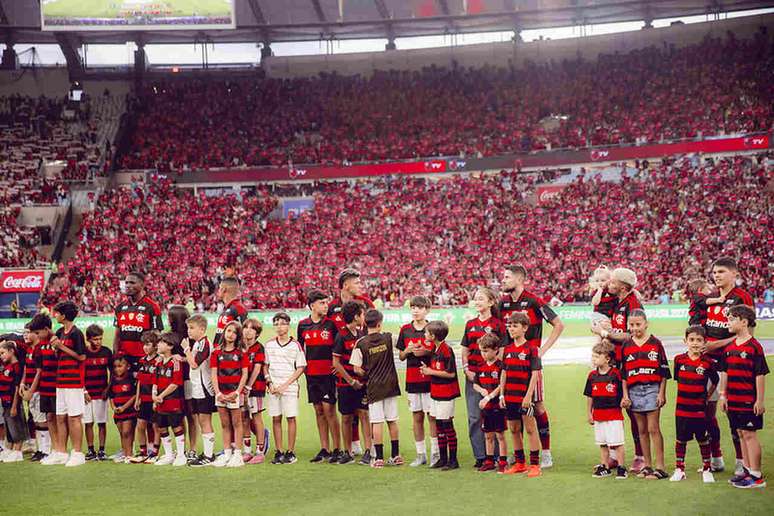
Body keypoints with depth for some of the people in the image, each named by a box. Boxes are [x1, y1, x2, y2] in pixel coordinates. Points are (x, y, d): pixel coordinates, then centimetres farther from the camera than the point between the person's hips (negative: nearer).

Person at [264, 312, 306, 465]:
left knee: (291, 418, -2)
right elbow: (265, 366, 14)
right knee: (276, 419, 4)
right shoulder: (269, 345, 8)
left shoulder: (295, 345, -2)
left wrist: (285, 384, -10)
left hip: (290, 387, -3)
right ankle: (279, 452, 10)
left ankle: (290, 452, 4)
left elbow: (300, 368, -3)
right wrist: (269, 383, -1)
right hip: (273, 388, 3)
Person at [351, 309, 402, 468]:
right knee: (392, 421, 11)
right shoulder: (388, 338, -2)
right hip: (390, 385, 3)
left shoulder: (360, 344, -10)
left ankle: (379, 458, -1)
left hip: (373, 387, -3)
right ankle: (395, 455, 17)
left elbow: (357, 369, -8)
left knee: (376, 422, -1)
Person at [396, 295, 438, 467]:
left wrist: (427, 351, -14)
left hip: (430, 377, -3)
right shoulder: (405, 330, 7)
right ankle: (420, 454, 14)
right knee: (416, 417, 7)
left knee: (432, 415, -2)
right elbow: (401, 356, 12)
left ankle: (435, 453, 5)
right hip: (412, 379, 3)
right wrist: (408, 350, -8)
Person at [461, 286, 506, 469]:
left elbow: (502, 351, -5)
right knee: (474, 416, 4)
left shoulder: (497, 324, -2)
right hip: (472, 375, 5)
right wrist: (466, 369, 2)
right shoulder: (470, 324, 13)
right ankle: (480, 456, 11)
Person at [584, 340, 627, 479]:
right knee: (602, 443, 12)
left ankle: (621, 468, 6)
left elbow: (623, 393, -3)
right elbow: (590, 397, 12)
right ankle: (605, 467, 22)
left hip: (614, 414, -5)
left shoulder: (616, 374, -10)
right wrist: (589, 414, 12)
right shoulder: (592, 375, 5)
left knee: (617, 443, -2)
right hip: (598, 414, 5)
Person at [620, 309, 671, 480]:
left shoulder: (656, 344, -2)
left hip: (652, 389, -4)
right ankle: (647, 465, 16)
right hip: (634, 390, 4)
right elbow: (623, 374, 12)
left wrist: (661, 393, -6)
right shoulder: (626, 346, 8)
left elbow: (664, 371, -1)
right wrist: (625, 395, 6)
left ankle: (659, 467, -3)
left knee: (653, 429, -6)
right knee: (642, 430, 9)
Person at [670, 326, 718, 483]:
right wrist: (686, 394, 11)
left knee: (703, 439, 7)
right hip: (682, 407, 2)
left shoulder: (708, 362, -7)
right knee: (680, 439, 10)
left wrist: (706, 396, 8)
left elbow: (715, 381, 7)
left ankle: (706, 470, 20)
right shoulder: (679, 359, -2)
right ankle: (679, 469, 21)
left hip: (700, 408, -2)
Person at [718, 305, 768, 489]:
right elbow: (724, 372, 15)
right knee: (741, 434, 13)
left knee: (750, 434, -4)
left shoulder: (754, 347, -12)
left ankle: (757, 476, 2)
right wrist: (723, 395, 12)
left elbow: (760, 375, -12)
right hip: (733, 400, 7)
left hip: (749, 401, -7)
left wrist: (760, 400, -13)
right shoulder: (729, 347, 9)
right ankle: (747, 470, 22)